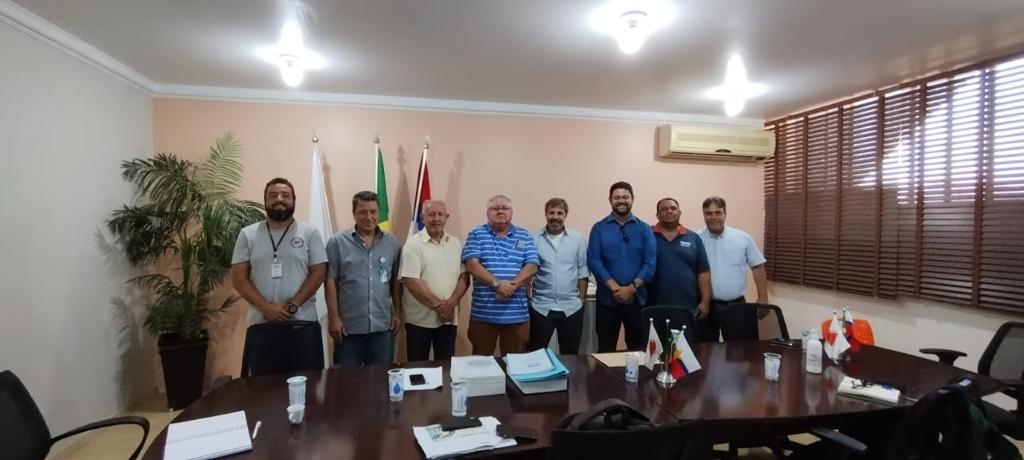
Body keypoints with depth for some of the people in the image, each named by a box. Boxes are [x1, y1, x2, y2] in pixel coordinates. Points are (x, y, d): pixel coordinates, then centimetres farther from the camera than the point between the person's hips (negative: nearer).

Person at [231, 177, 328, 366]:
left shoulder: (310, 233, 2)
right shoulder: (247, 234, 6)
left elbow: (318, 273, -3)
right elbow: (239, 278, 1)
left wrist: (292, 305, -13)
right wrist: (266, 307, -12)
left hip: (303, 323, -1)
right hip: (260, 324, 1)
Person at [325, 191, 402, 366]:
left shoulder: (392, 242, 4)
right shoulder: (337, 242, -5)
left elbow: (396, 281, 9)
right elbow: (330, 282, -5)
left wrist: (397, 312, 6)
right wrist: (333, 317, -8)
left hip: (382, 326, 3)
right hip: (349, 326, -2)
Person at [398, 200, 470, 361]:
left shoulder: (456, 244, 7)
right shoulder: (413, 244, -8)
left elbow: (464, 278, 4)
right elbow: (411, 282, -14)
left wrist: (450, 304, -11)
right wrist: (439, 306, -15)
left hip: (449, 318, 4)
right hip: (420, 320, -3)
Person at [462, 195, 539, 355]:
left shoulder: (524, 236, 9)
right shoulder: (476, 234, 4)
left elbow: (531, 267, 0)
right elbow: (471, 265, -7)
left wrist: (512, 285, -16)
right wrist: (497, 284, -18)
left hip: (517, 313, 2)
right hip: (483, 313, -1)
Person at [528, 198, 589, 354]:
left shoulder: (577, 239, 1)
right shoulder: (534, 240, -2)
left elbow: (583, 271, 4)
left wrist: (581, 299, 1)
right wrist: (527, 300, -2)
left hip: (571, 307, 1)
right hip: (541, 307, -1)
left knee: (570, 354, 13)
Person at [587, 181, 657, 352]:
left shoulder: (644, 229, 5)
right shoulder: (599, 228, 2)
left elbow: (650, 263, -3)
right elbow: (594, 261, -7)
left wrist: (631, 288, -15)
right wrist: (615, 288, -16)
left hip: (637, 298, 1)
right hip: (607, 299, -1)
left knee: (638, 350, 9)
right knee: (606, 351, 7)